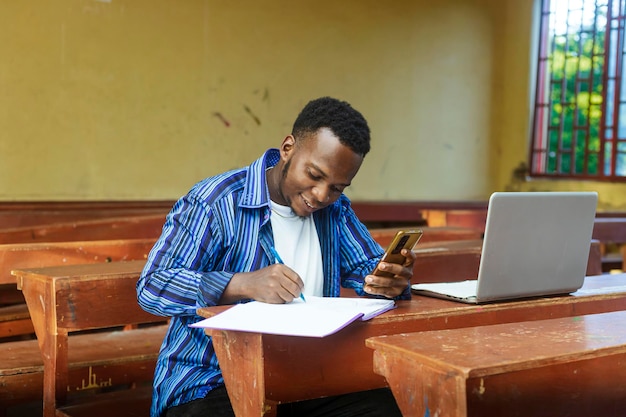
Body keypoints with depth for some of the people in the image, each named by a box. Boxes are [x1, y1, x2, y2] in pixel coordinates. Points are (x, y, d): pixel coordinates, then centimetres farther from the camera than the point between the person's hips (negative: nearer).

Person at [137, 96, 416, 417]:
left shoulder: (334, 210, 12)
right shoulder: (214, 203, -8)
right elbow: (151, 286, -13)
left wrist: (390, 281, -14)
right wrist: (245, 284, -27)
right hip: (212, 383, -5)